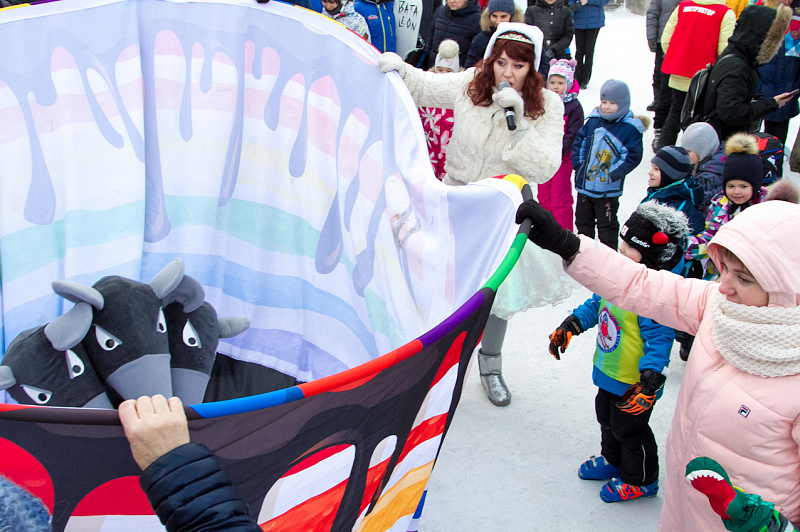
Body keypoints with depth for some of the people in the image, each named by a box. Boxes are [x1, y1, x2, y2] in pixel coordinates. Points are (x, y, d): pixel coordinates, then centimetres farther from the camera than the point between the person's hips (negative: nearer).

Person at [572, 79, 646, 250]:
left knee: (607, 224, 6)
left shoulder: (630, 129, -12)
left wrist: (614, 174, -20)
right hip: (585, 183, 5)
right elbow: (579, 141, 11)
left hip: (608, 190, -5)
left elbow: (632, 157, -13)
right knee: (583, 220, 19)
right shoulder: (593, 121, 2)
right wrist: (577, 163, -1)